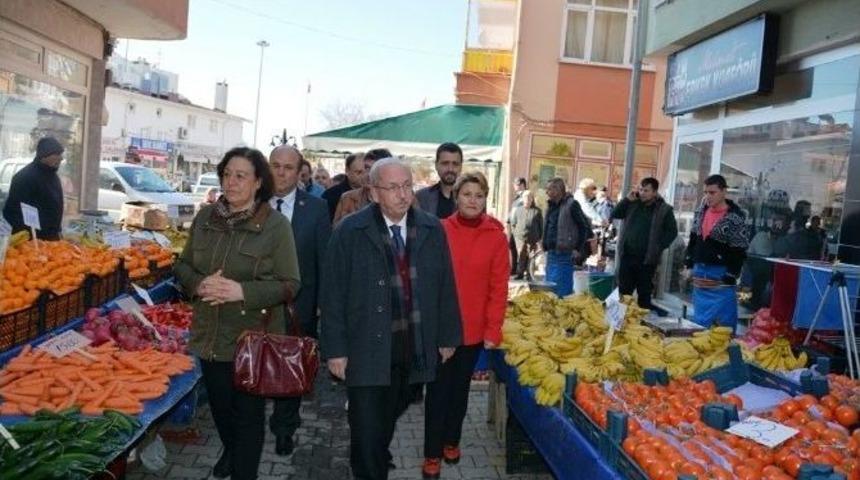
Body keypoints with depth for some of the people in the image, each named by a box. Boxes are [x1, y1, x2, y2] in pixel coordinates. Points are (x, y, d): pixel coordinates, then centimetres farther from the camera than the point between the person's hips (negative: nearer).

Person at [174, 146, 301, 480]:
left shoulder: (276, 225, -12)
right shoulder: (205, 217, 3)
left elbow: (289, 285, -13)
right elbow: (183, 266, 10)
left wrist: (242, 291, -25)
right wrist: (199, 284, -12)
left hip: (252, 337, -5)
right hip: (210, 335, 5)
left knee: (248, 413, 6)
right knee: (219, 405, 23)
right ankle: (231, 451, 52)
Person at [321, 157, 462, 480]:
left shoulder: (432, 229, 3)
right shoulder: (350, 232, -7)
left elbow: (445, 286, 8)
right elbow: (333, 294, -6)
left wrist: (448, 336, 8)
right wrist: (335, 349, -8)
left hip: (416, 349, 3)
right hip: (368, 350, -3)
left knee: (390, 418, 19)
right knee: (367, 428, 3)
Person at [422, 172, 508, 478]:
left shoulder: (496, 236, -5)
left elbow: (499, 287, -4)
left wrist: (493, 330, -7)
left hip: (474, 328, 1)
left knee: (460, 388, 19)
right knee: (438, 390, 8)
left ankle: (452, 439, 38)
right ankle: (432, 453, 22)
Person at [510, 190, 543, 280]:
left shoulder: (537, 211, 4)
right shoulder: (518, 210, 9)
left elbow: (541, 226, 8)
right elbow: (513, 223, 17)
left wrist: (539, 238, 5)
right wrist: (515, 233, 8)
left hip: (532, 239, 0)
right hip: (520, 237, 1)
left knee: (529, 256, 3)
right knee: (521, 254, -11)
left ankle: (528, 273, 14)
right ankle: (520, 273, -3)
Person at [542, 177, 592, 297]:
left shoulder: (571, 205, -10)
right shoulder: (552, 206, 13)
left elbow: (585, 227, -10)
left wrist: (579, 250, -11)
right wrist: (545, 245, 16)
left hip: (564, 255, -8)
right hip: (551, 253, 8)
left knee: (562, 292, -6)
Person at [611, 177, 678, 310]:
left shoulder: (665, 209, -3)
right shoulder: (633, 204, 8)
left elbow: (672, 232, -1)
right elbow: (615, 214, 6)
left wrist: (658, 247, -8)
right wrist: (628, 199, -4)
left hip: (647, 258, -3)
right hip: (627, 255, 4)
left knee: (644, 293, 5)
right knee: (623, 291, 10)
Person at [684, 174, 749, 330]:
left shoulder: (735, 218, -13)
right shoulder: (701, 210, 7)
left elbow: (739, 252, -13)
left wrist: (729, 279, -16)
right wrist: (689, 265, 11)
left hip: (720, 275, -6)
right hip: (700, 272, 6)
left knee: (723, 320, -1)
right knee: (700, 319, 13)